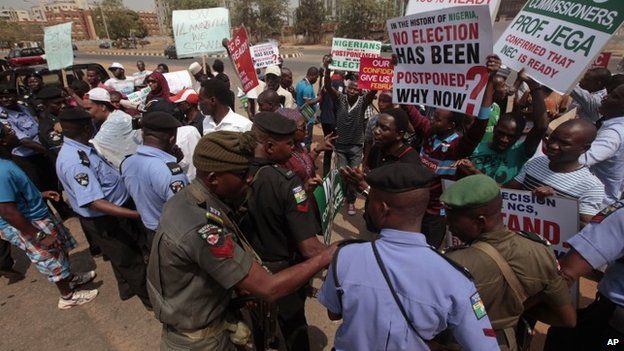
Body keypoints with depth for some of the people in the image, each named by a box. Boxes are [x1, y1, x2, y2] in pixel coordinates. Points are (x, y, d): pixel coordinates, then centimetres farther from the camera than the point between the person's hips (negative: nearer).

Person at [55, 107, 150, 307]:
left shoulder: (81, 149, -3)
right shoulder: (73, 161, -32)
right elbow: (95, 203, -37)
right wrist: (138, 214, -42)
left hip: (115, 211, 9)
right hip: (105, 220, -9)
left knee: (124, 255, 28)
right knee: (130, 259, 10)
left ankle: (128, 288, 50)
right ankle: (151, 297, 30)